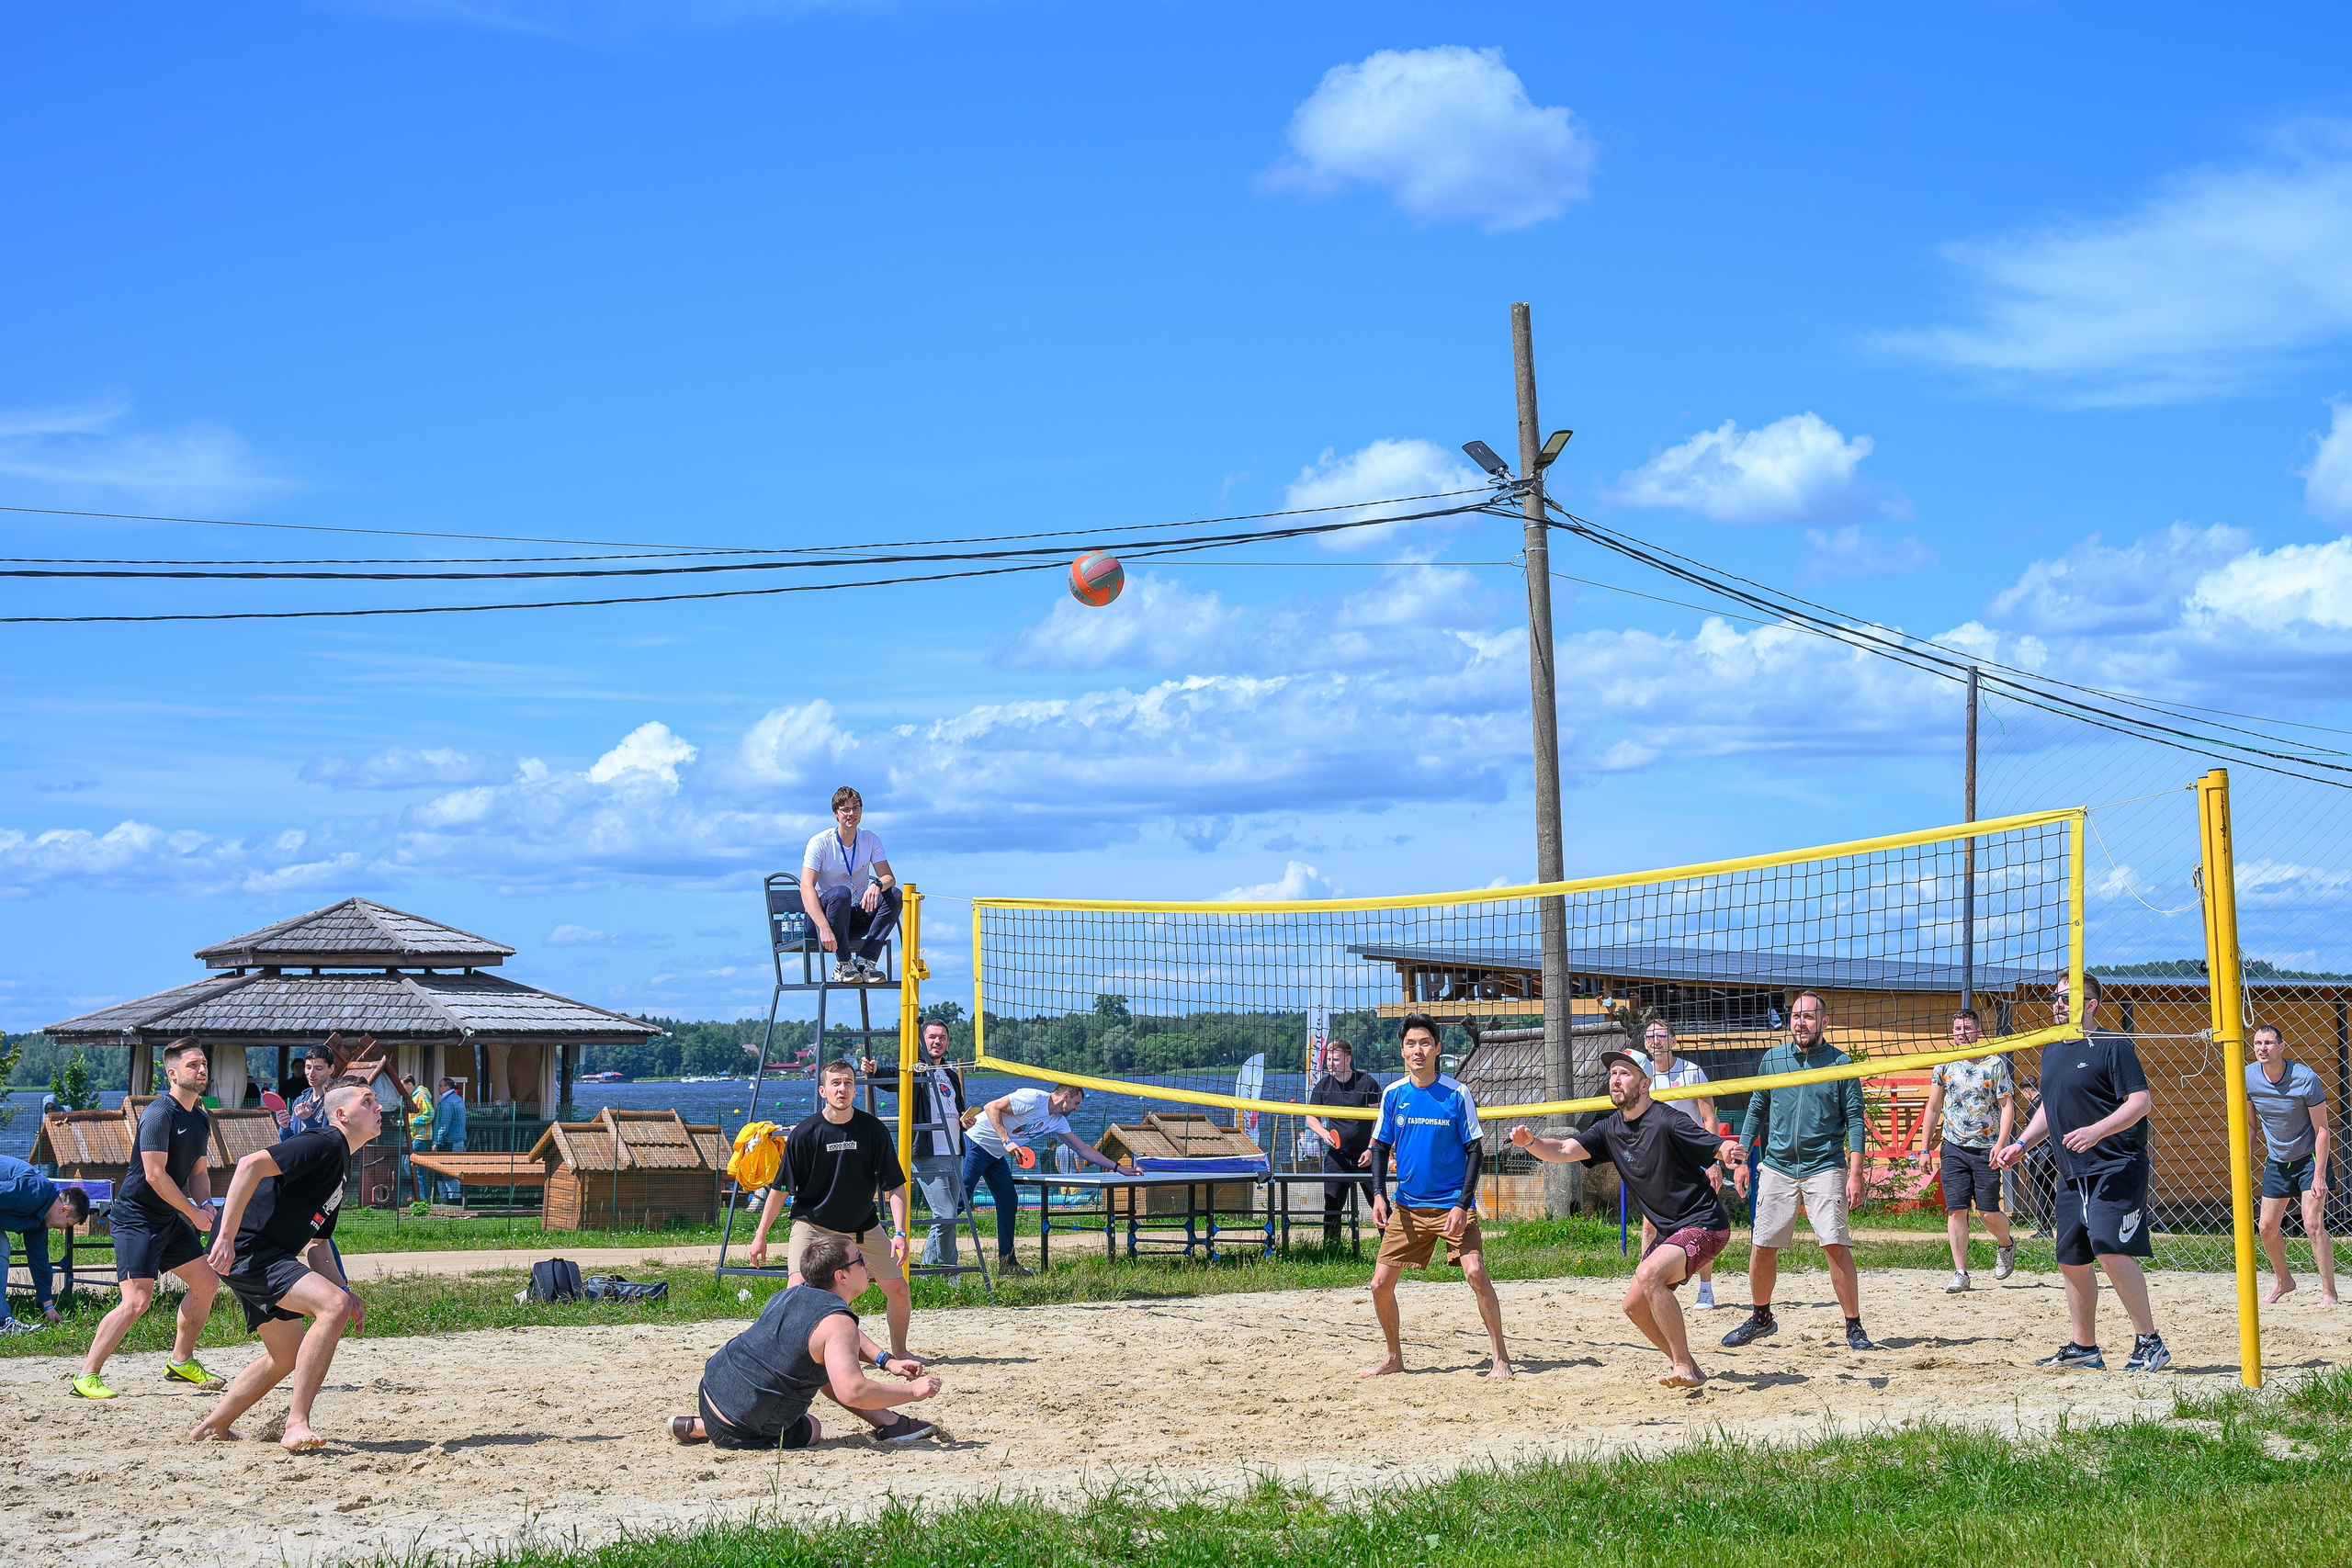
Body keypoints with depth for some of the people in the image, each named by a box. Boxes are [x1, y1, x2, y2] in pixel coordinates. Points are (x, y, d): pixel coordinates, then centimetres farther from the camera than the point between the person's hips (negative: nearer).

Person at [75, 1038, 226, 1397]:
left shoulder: (201, 1120, 11)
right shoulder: (159, 1114, -18)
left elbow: (199, 1171, 18)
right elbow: (155, 1175, -22)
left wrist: (205, 1204, -3)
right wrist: (194, 1212, -16)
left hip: (171, 1219, 10)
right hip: (137, 1217, -10)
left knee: (206, 1284, 13)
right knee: (138, 1300, -19)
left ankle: (180, 1361, 27)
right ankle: (87, 1376, -10)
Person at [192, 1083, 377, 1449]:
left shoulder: (341, 1163, 21)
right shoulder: (325, 1144, -11)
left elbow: (316, 1239, 26)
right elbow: (252, 1164, -24)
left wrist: (342, 1288, 12)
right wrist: (226, 1236, -28)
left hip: (264, 1256, 11)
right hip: (245, 1249, -11)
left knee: (287, 1354, 22)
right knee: (334, 1305, -26)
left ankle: (213, 1427, 36)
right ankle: (297, 1425, -26)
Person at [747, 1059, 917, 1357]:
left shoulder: (874, 1129, -10)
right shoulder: (804, 1133, -14)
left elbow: (894, 1185, -7)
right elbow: (781, 1187, -5)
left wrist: (900, 1232, -18)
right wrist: (760, 1235, -3)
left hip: (863, 1228, 2)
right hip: (812, 1224, -2)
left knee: (898, 1289, -1)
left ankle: (899, 1353, 22)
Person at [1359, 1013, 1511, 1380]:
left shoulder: (1457, 1094, -6)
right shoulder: (1393, 1095, 3)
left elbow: (1474, 1150, -4)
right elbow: (1381, 1148, 11)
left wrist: (1462, 1204, -14)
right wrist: (1379, 1194, -3)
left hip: (1452, 1204, -4)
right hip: (1407, 1207, 4)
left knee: (1475, 1272, -19)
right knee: (1380, 1284, 0)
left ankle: (1501, 1357, -7)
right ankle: (1394, 1357, 21)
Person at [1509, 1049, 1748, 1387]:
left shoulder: (1666, 1122, -18)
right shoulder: (1611, 1130, 5)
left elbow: (1721, 1147, -23)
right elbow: (1564, 1150, -3)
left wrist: (1729, 1151, -47)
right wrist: (1531, 1143, -23)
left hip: (1704, 1224, -9)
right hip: (1668, 1230, 9)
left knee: (1649, 1274, -29)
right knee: (1635, 1305, 6)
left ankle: (1684, 1367, -21)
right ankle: (1687, 1368, 22)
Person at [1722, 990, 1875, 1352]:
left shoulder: (1841, 1064, 0)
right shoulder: (1772, 1059, 8)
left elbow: (1855, 1121, -2)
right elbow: (1757, 1111, 16)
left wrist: (1855, 1173, -10)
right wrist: (1743, 1160, 11)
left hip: (1824, 1168, -3)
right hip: (1777, 1168, 3)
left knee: (1837, 1246, -12)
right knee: (1762, 1247, 3)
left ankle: (1854, 1327, -3)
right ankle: (1761, 1318, 23)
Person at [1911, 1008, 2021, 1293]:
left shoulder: (1995, 1064, -2)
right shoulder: (1944, 1065, 7)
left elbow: (2007, 1106, -4)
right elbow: (1933, 1108, 12)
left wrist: (2000, 1144, -16)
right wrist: (1924, 1148, 7)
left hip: (1987, 1149, -2)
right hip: (1954, 1148, 2)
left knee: (1989, 1211, -2)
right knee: (1955, 1209, -4)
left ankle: (2006, 1244, 31)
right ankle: (1960, 1273, 1)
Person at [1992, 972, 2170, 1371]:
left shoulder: (2113, 1046, -8)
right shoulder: (2052, 1051, 16)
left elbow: (2140, 1102, -14)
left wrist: (2097, 1131, -26)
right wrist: (2022, 1144, 16)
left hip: (2116, 1168, -9)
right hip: (2072, 1173, 9)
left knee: (2111, 1251, -20)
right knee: (2071, 1259, 10)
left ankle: (2150, 1342, -11)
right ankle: (2084, 1348, 23)